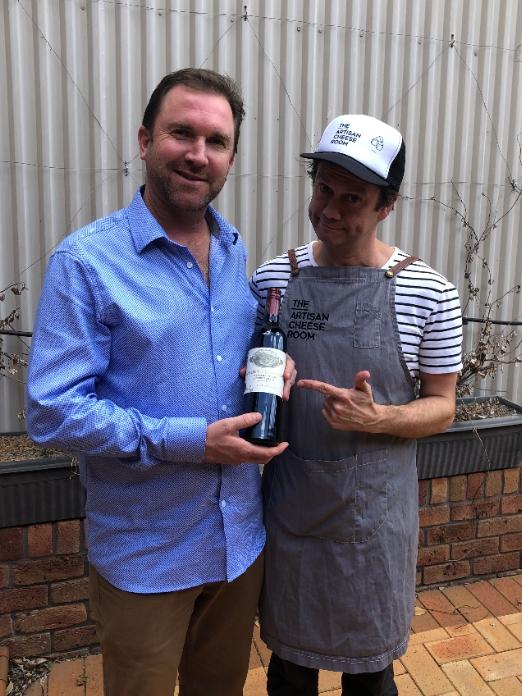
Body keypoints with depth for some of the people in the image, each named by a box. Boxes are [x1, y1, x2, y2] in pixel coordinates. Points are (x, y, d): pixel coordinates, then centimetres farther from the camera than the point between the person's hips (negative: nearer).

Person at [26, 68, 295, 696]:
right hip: (145, 552, -5)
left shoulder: (236, 251, 2)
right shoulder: (86, 261, -16)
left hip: (241, 538, 6)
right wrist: (190, 441, -24)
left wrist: (273, 366, -8)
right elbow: (52, 412, -20)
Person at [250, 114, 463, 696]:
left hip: (374, 515, -1)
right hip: (288, 509, 2)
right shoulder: (273, 278, -3)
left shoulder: (428, 292, -9)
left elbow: (441, 407, -2)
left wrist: (376, 418, -21)